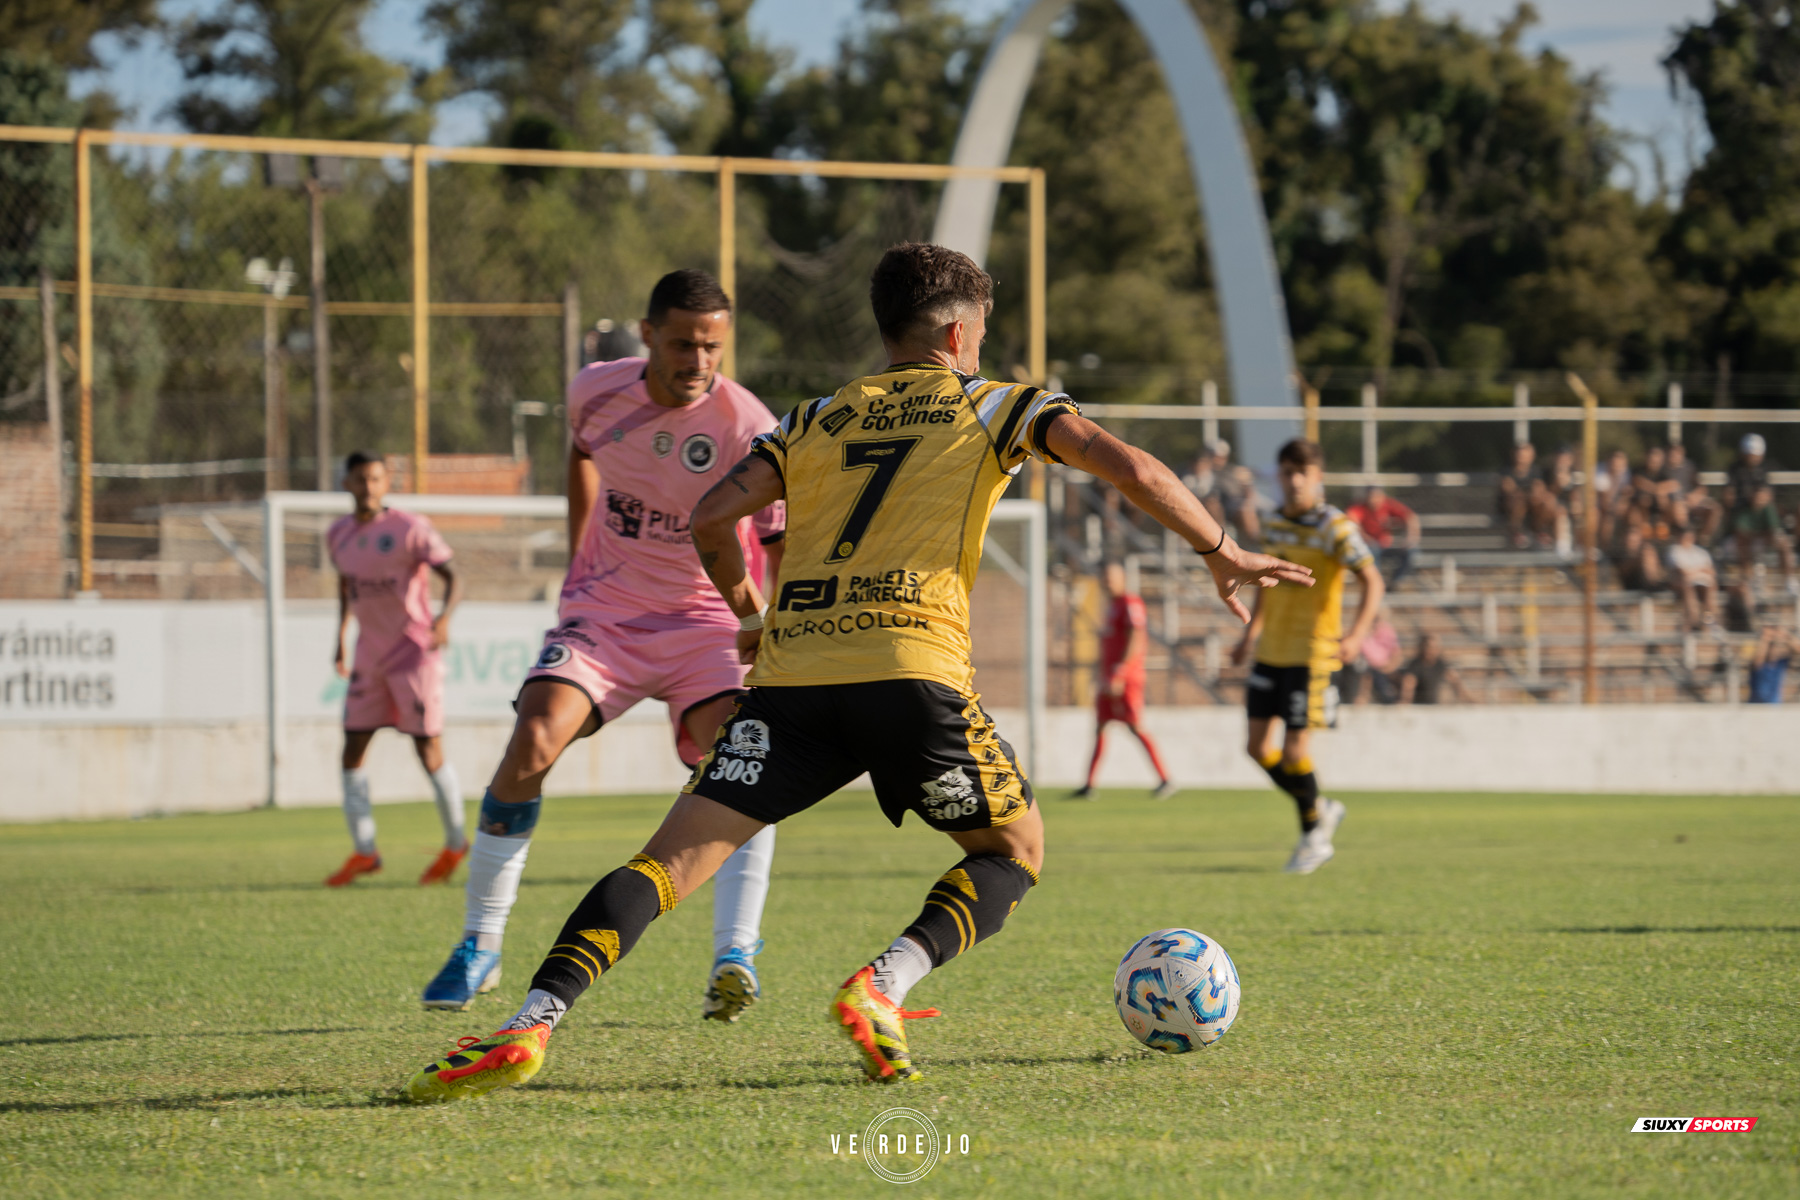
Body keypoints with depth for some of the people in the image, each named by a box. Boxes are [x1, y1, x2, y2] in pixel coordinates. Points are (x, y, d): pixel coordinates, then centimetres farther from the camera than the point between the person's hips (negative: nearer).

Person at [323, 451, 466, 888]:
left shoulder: (410, 529, -12)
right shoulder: (339, 535, 5)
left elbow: (453, 578, -13)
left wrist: (445, 617, -31)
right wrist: (341, 636, 19)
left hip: (414, 651, -5)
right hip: (369, 656, 5)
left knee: (429, 751, -3)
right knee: (352, 750, -2)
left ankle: (455, 843, 15)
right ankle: (363, 852, 5)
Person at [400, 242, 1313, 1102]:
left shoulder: (817, 420, 24)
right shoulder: (991, 406, 16)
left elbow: (713, 518, 13)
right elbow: (1134, 471, 6)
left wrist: (748, 610, 31)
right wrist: (1223, 555, 17)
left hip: (792, 675, 3)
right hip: (912, 667, -3)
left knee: (675, 855, -1)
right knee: (1015, 850, 18)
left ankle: (532, 1023, -21)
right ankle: (883, 989, -6)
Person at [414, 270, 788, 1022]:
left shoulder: (749, 431, -17)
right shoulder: (597, 392, -5)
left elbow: (785, 551, -16)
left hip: (707, 623, -2)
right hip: (603, 614, 2)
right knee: (533, 742, -19)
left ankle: (736, 959, -28)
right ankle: (479, 948, -6)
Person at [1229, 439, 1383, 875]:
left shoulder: (1336, 528, -12)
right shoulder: (1274, 524, 8)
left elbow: (1373, 582, -18)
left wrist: (1357, 634, -33)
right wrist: (1251, 632, 26)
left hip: (1313, 654, -6)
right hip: (1271, 652, 6)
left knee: (1294, 751, -8)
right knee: (1258, 747, 3)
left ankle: (1314, 836, 11)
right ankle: (1321, 809, 23)